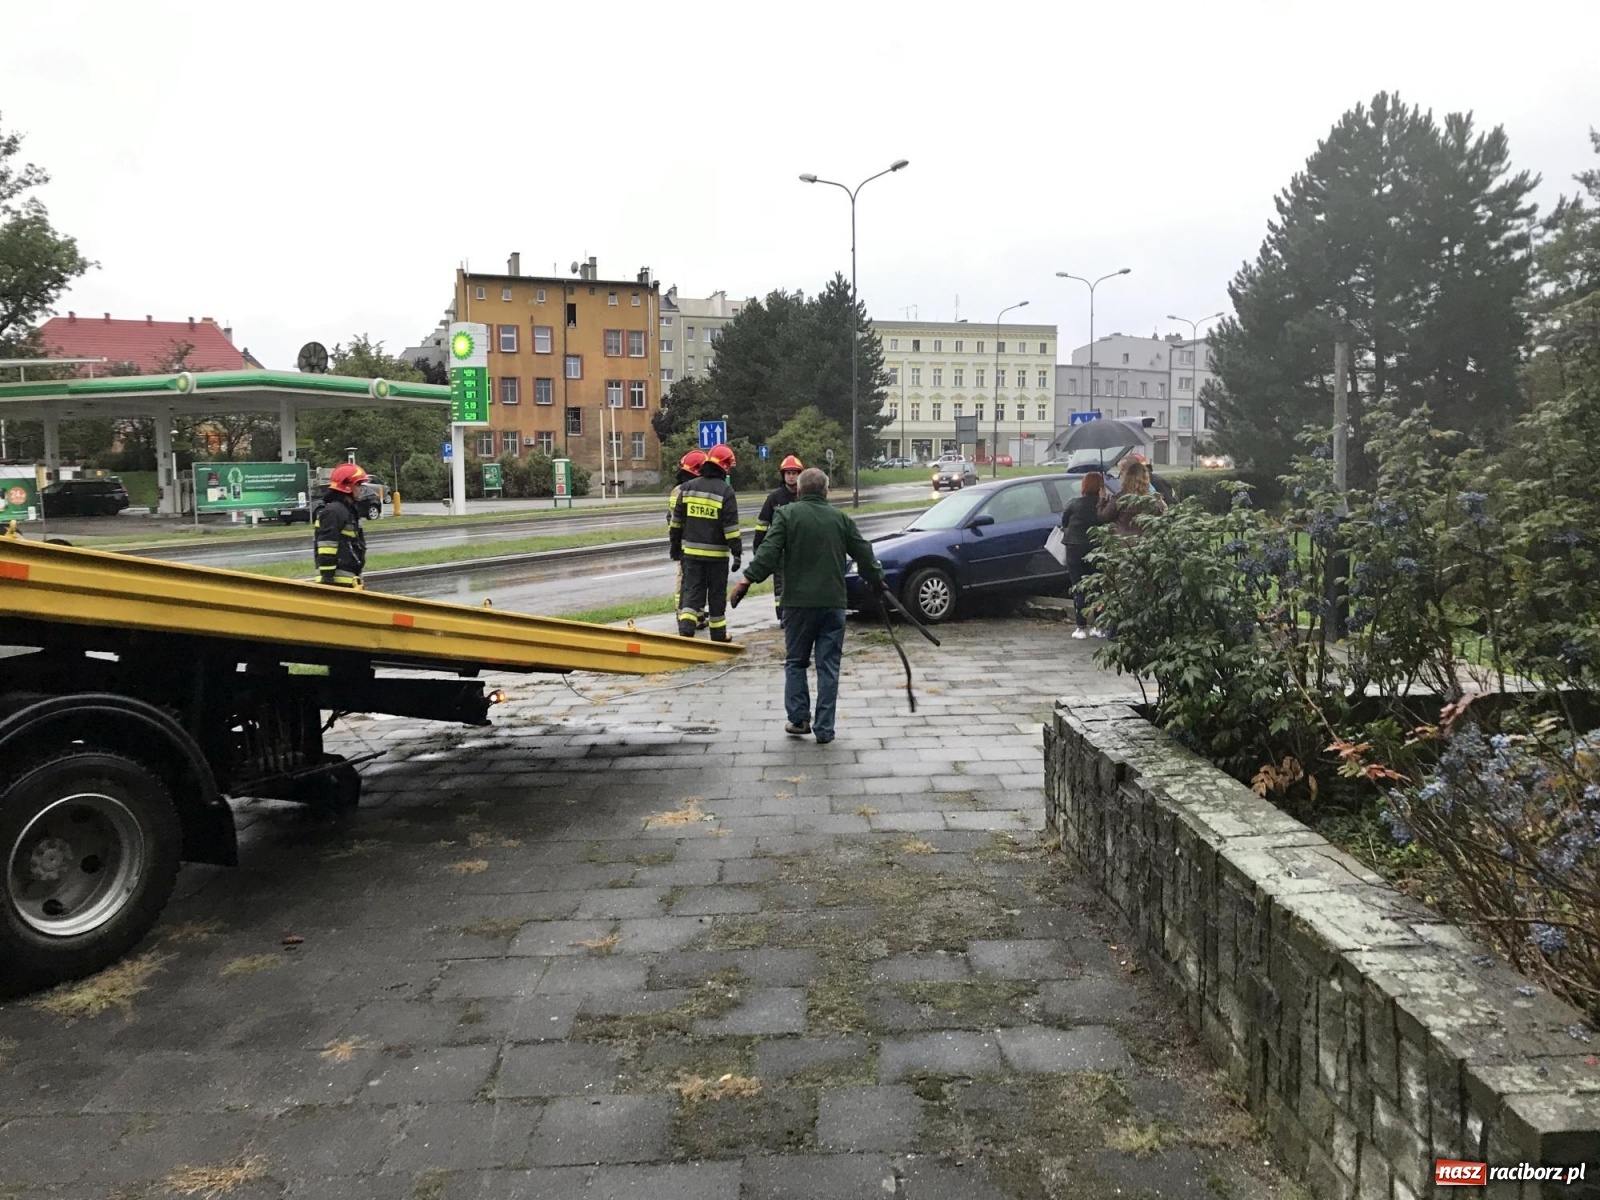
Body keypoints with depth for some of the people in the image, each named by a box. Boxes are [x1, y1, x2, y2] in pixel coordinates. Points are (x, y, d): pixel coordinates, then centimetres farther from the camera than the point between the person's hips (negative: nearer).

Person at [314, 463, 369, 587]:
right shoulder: (333, 511, -13)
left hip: (349, 576, 11)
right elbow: (327, 545, -19)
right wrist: (327, 576, -22)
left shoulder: (349, 510, 19)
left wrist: (357, 576, 28)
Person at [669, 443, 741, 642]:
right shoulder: (725, 491, -10)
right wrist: (737, 552, -8)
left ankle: (686, 629, -14)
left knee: (691, 592, 6)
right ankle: (718, 636, 20)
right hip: (717, 554, -3)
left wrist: (675, 547, 18)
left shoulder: (687, 487, 5)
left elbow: (676, 522, 9)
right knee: (717, 595, 9)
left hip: (691, 551, 3)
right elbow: (731, 526, -13)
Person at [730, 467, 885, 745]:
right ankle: (824, 729, 5)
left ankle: (798, 719, 10)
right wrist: (876, 579, 27)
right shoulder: (840, 518, 7)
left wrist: (748, 579, -8)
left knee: (795, 662, 13)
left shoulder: (787, 514, -2)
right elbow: (864, 554, 11)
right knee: (828, 666, 5)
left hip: (799, 601, -2)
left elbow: (768, 552, -11)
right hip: (833, 602, 2)